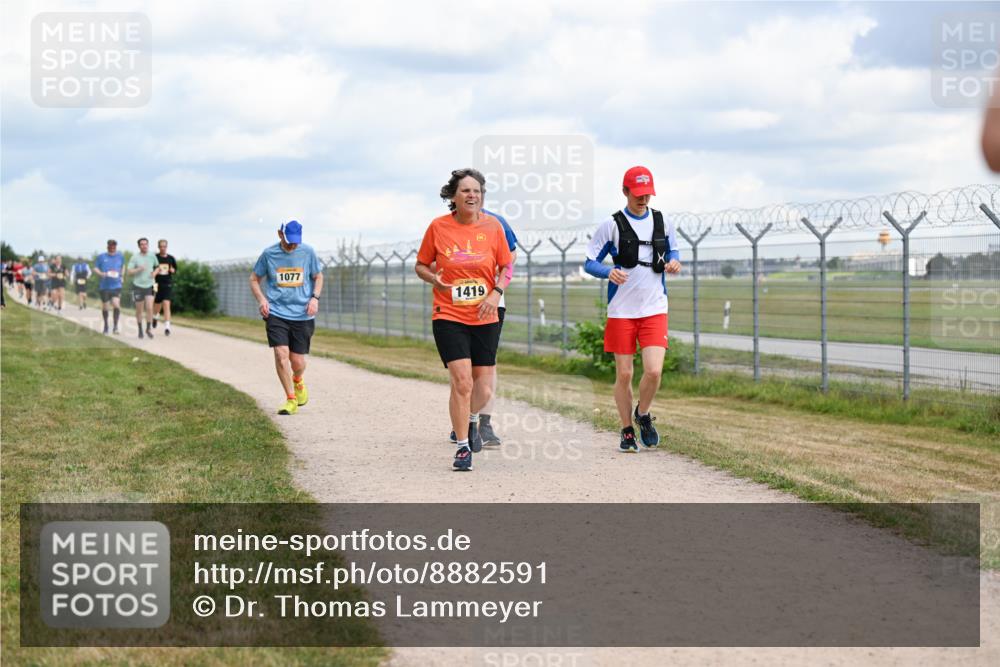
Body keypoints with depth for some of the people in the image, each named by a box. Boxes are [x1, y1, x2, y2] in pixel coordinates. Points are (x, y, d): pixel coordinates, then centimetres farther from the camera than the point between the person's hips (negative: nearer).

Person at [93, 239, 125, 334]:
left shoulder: (120, 256, 6)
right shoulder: (101, 257, 0)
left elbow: (123, 266, 25)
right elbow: (95, 268, 4)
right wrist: (101, 273, -14)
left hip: (116, 285, 0)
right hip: (104, 286, 0)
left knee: (116, 304, -18)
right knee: (104, 306, 9)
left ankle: (116, 326, -8)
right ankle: (106, 325, 29)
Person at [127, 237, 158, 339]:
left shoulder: (152, 256, 3)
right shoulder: (135, 257, -6)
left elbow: (157, 267, 19)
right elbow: (129, 272, -7)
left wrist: (154, 272, -3)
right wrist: (139, 269, -22)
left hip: (149, 285, 1)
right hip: (138, 286, -1)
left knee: (150, 308, -12)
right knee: (139, 310, 7)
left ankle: (149, 328, 4)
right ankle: (140, 330, 22)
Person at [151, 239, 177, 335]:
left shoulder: (171, 258, 4)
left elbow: (175, 269, 16)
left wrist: (172, 270, -5)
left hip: (167, 285, 0)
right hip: (157, 284, 0)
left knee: (166, 304, -14)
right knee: (157, 305, 11)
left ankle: (167, 327, -14)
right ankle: (155, 316, 48)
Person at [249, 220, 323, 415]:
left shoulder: (308, 252, 1)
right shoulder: (268, 254, 0)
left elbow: (318, 277, 14)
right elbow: (254, 279, 11)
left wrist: (315, 297, -3)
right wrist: (262, 300, -6)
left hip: (302, 314, 1)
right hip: (276, 313, 0)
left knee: (297, 361, 1)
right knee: (281, 354, -16)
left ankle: (298, 380, 38)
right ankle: (291, 399, -2)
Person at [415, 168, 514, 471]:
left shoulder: (492, 226, 0)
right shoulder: (438, 227, -3)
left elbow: (506, 267, 8)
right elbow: (421, 265, 7)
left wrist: (496, 293, -10)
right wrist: (434, 278, -14)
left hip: (485, 319, 2)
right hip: (449, 318, -2)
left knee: (484, 390, 5)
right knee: (462, 382, -14)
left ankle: (471, 420, 39)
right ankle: (462, 447, 1)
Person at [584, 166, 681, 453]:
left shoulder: (663, 223, 6)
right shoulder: (612, 225, -3)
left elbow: (672, 251, 21)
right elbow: (589, 263, -1)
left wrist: (674, 263, -3)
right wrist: (609, 272, -22)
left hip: (655, 310, 2)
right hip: (621, 310, -1)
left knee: (654, 371, -11)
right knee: (624, 374, 3)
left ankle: (643, 414, 17)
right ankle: (627, 431, 20)